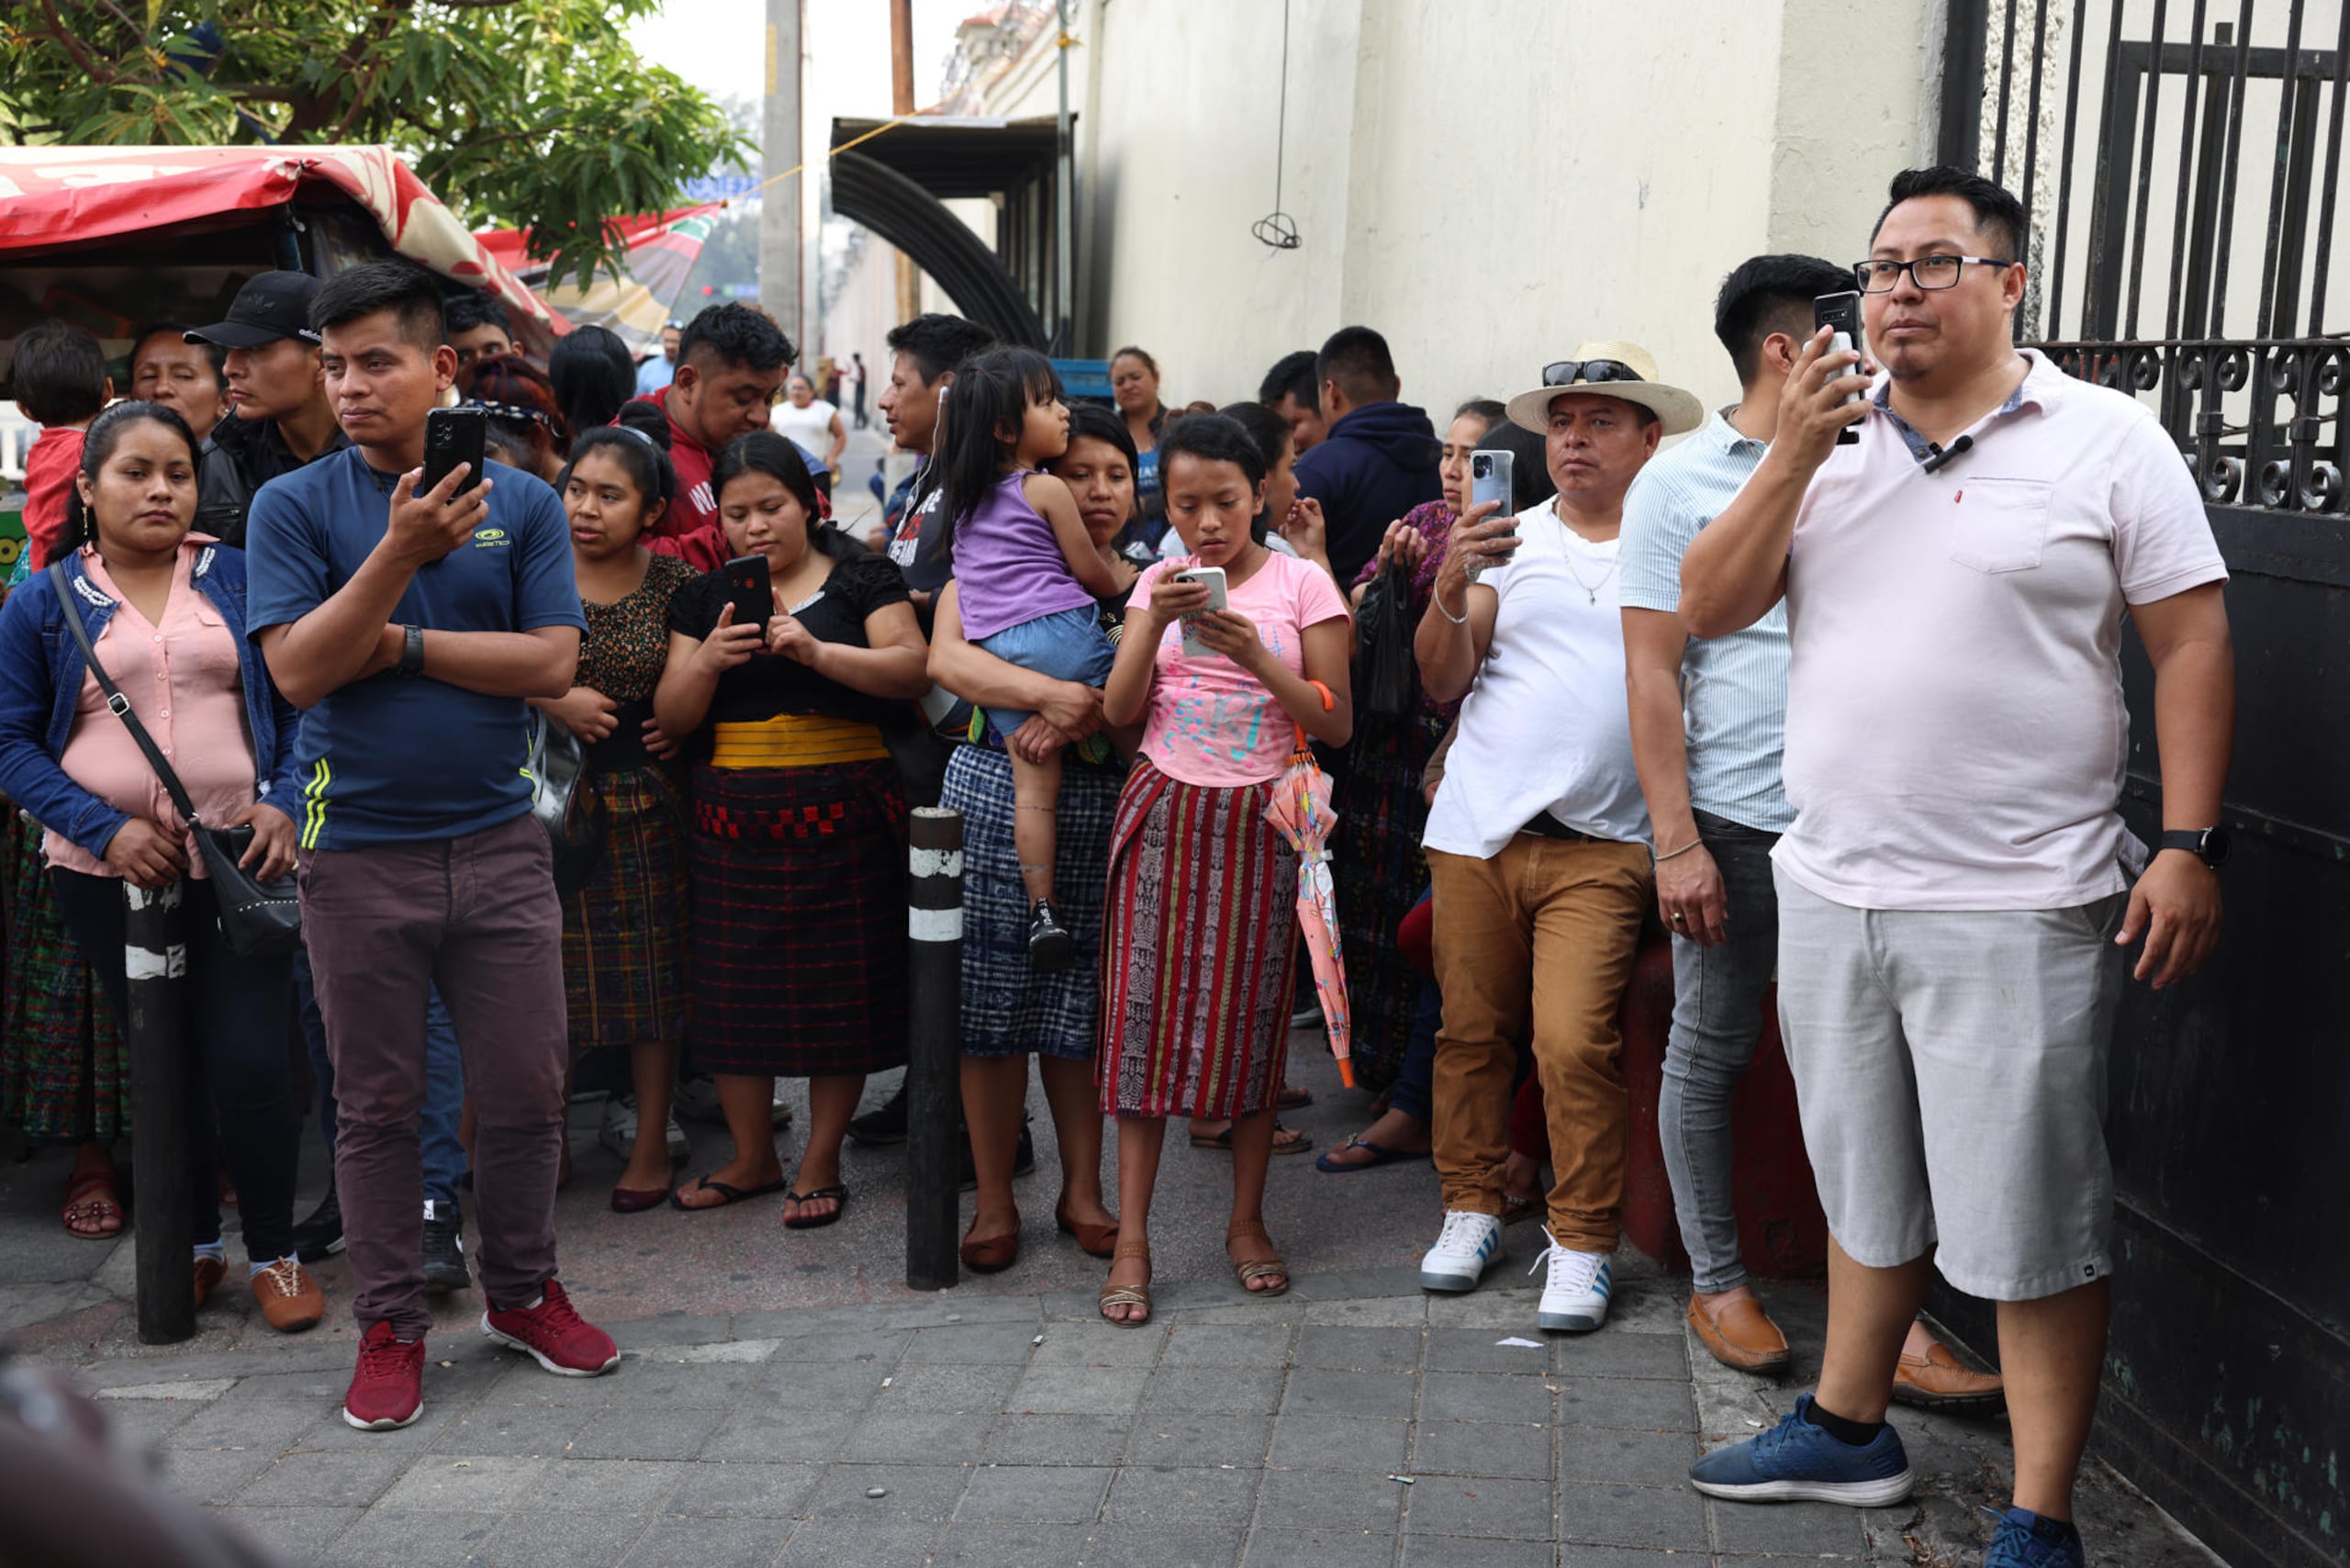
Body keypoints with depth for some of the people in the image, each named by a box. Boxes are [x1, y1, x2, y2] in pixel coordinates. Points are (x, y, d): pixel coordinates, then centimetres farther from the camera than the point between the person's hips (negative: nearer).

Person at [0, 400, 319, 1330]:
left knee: (249, 1067, -7)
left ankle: (273, 1253, 13)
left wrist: (282, 804, -10)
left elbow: (297, 701, 6)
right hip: (107, 871, 1)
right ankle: (194, 1243, 30)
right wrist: (105, 830, -12)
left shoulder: (239, 580, 5)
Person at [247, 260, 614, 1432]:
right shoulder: (295, 507, 0)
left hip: (497, 841, 1)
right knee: (377, 1106, 8)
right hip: (358, 852, -1)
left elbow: (551, 662, -6)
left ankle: (522, 1292, 28)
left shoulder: (522, 503, 3)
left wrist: (395, 643, -10)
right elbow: (298, 671, -11)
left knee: (526, 1091, 8)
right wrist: (401, 553, -19)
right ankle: (391, 1324, 23)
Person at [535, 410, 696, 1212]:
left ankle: (651, 1144, 18)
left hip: (645, 799, 0)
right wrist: (554, 703, -12)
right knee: (550, 972, 3)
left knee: (651, 972, 5)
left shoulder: (675, 586, 0)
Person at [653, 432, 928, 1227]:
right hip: (734, 819, 3)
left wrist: (816, 650, -22)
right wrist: (708, 660, -12)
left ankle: (820, 1164, 13)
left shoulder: (862, 580, 4)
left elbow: (912, 670, -10)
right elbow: (671, 716, 8)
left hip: (842, 813, -3)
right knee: (733, 986, 5)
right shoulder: (704, 597, 13)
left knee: (839, 988, 0)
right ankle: (752, 1157, 21)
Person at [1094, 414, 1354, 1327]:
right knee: (1144, 1008, -2)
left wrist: (1256, 656, -18)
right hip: (1164, 814, 2)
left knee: (1249, 1013, 3)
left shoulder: (1302, 585, -1)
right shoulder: (1157, 584, 8)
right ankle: (1132, 1240, 3)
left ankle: (1247, 1224, 19)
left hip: (1258, 823, -2)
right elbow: (1119, 713, 1)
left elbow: (1336, 726, -5)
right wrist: (1158, 622, -13)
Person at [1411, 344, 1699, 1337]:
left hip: (1599, 843, -2)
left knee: (1574, 1042, -10)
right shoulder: (1509, 540, 10)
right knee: (1472, 1030, 7)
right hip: (1478, 827, 2)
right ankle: (1470, 1207, 23)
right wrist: (1452, 586, -11)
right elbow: (1443, 684, 6)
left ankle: (1581, 1241, 4)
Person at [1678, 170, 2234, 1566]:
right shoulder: (1828, 437, 9)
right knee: (1869, 1191, 20)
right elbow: (1708, 610, 4)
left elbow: (2194, 645, -4)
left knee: (2034, 1226, 2)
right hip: (1832, 892, 5)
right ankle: (1848, 1428, 37)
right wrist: (1794, 455, -8)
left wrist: (2188, 846, -12)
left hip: (2016, 912, -5)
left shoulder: (2106, 441, -3)